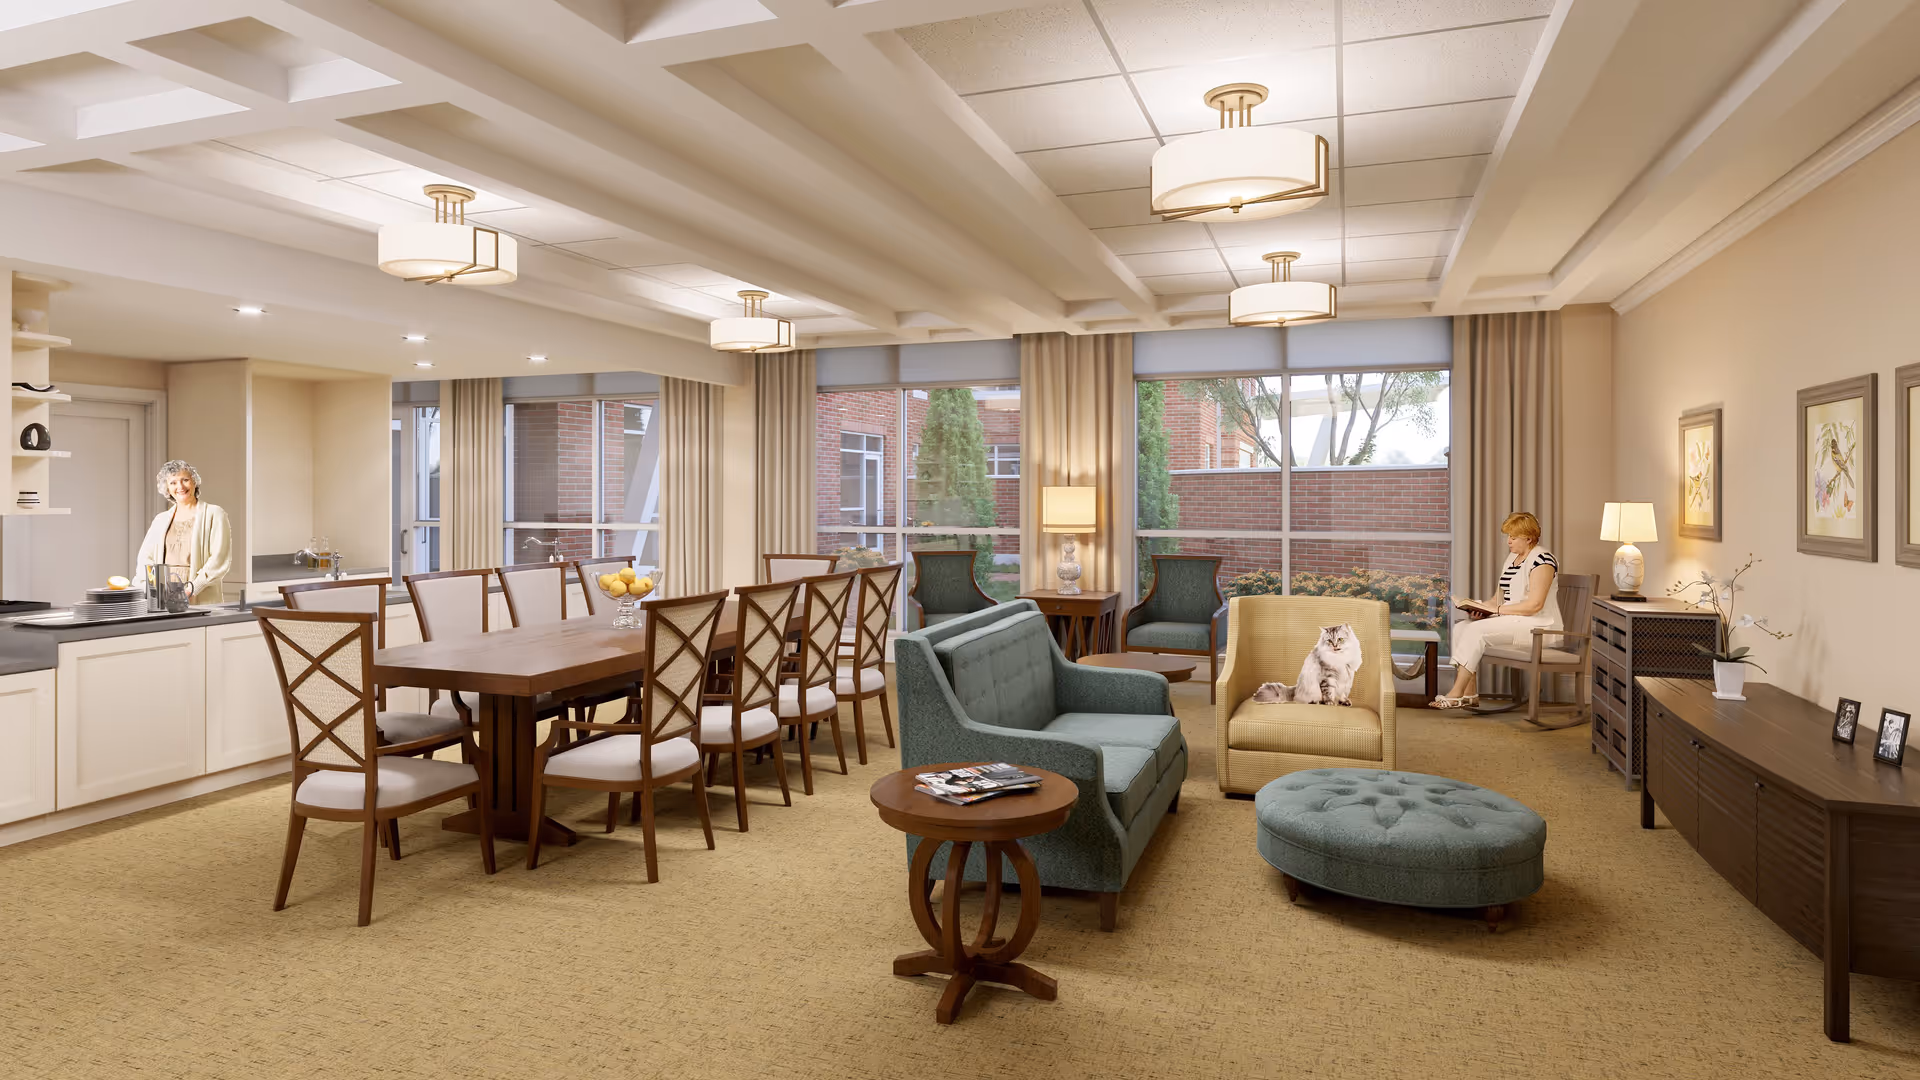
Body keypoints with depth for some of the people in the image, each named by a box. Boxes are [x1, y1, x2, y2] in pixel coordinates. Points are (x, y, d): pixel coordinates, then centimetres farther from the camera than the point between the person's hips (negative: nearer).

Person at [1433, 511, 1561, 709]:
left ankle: (1457, 693, -22)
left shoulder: (1541, 559, -12)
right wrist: (1482, 605, -1)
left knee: (1476, 630, -25)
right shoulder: (1512, 557, 16)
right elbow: (1503, 597, 19)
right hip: (1511, 621, 9)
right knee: (1461, 627, -10)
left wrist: (1497, 609, -20)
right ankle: (1469, 694, -14)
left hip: (1537, 625, -9)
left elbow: (1535, 604, -21)